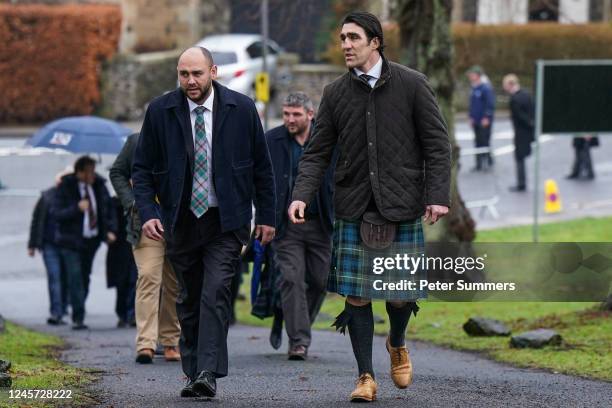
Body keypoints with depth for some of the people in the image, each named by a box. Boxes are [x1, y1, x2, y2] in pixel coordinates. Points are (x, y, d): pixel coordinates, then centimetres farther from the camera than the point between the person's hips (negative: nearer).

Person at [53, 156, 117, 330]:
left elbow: (108, 209, 11)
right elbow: (56, 213, -14)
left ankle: (78, 314, 24)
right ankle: (78, 317, -14)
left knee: (85, 277, 12)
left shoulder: (98, 185, 4)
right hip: (71, 241, -5)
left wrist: (110, 230, -5)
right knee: (75, 278, -13)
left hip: (91, 239, 5)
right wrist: (76, 208, -28)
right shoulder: (65, 187, -9)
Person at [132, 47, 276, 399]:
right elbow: (143, 168, 3)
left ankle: (208, 373, -20)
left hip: (226, 220, -2)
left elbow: (262, 167, 5)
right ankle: (193, 373, 17)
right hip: (181, 220, 2)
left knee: (216, 294, -15)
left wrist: (266, 217, 4)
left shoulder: (241, 109, -2)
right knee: (189, 300, 8)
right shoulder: (160, 112, -1)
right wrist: (147, 212, -11)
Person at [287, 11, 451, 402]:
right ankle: (366, 377, 5)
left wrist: (438, 195, -11)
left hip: (401, 207, -2)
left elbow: (437, 144, -1)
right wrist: (302, 195, -8)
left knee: (401, 292, 1)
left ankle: (397, 345, 33)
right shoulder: (336, 93, 6)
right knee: (357, 295, -3)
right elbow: (318, 153, 7)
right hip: (354, 209, 2)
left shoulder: (412, 85, -1)